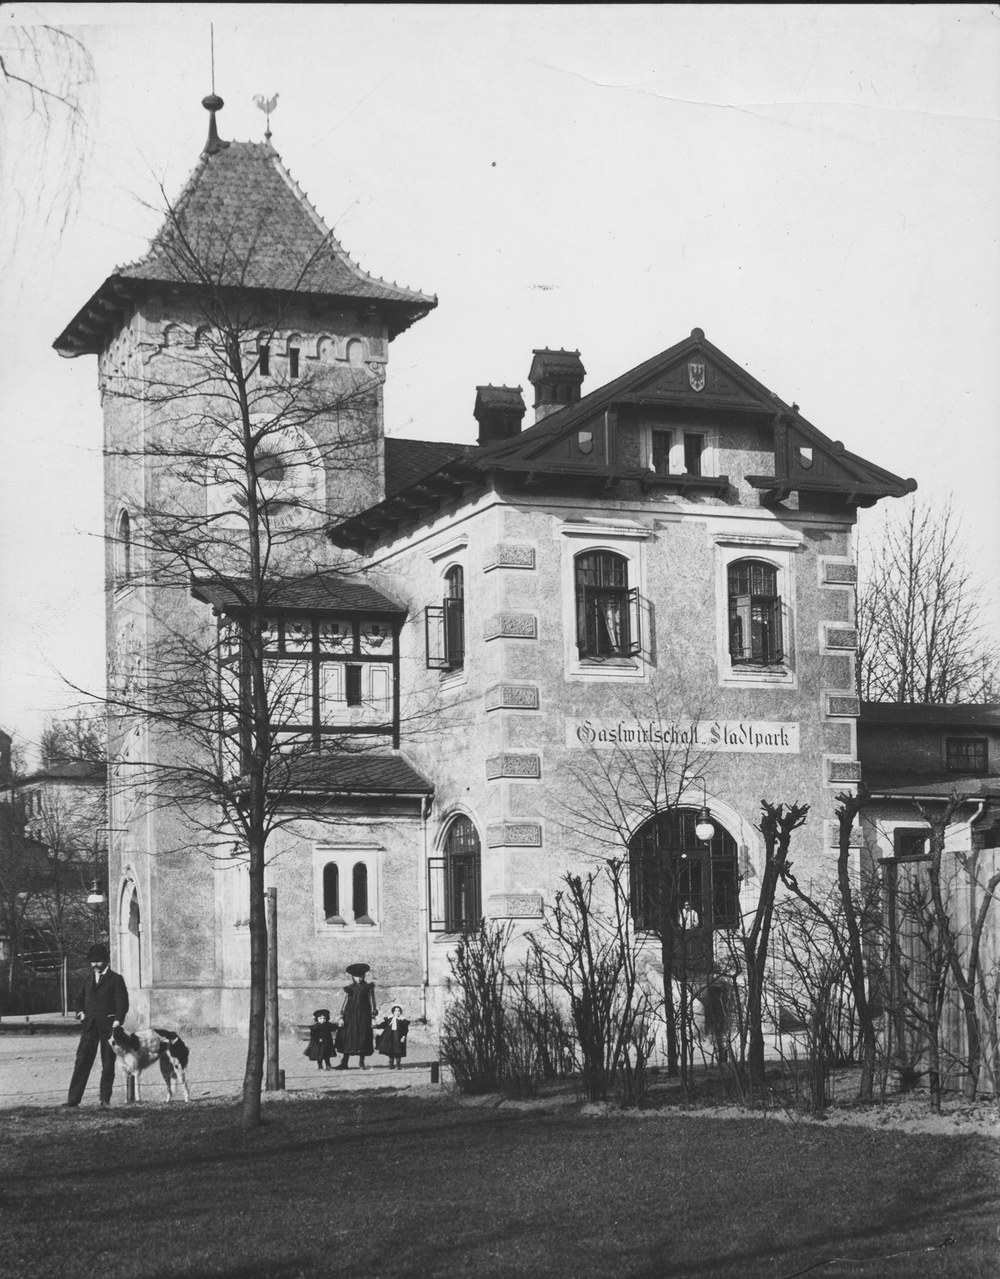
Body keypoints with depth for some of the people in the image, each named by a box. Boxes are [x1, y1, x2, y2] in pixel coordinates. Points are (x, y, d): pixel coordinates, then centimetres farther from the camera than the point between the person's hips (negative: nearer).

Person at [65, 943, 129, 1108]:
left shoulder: (116, 979, 3)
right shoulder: (89, 981, 18)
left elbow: (122, 1003, -3)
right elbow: (79, 1000, 26)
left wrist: (117, 1022, -14)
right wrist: (80, 1012, 5)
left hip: (108, 1025, -4)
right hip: (89, 1026, 4)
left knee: (108, 1063, 0)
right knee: (82, 1061, -4)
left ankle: (105, 1099, 6)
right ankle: (73, 1098, -6)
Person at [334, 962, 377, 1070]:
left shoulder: (367, 987, 4)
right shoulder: (349, 988, 8)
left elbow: (372, 1002, 3)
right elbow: (344, 1002, 6)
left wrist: (373, 1017, -3)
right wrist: (341, 1017, -2)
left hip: (364, 1015, -1)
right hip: (350, 1014, 1)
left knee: (363, 1038, -3)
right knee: (347, 1038, -2)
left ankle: (361, 1063, 4)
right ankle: (344, 1063, 1)